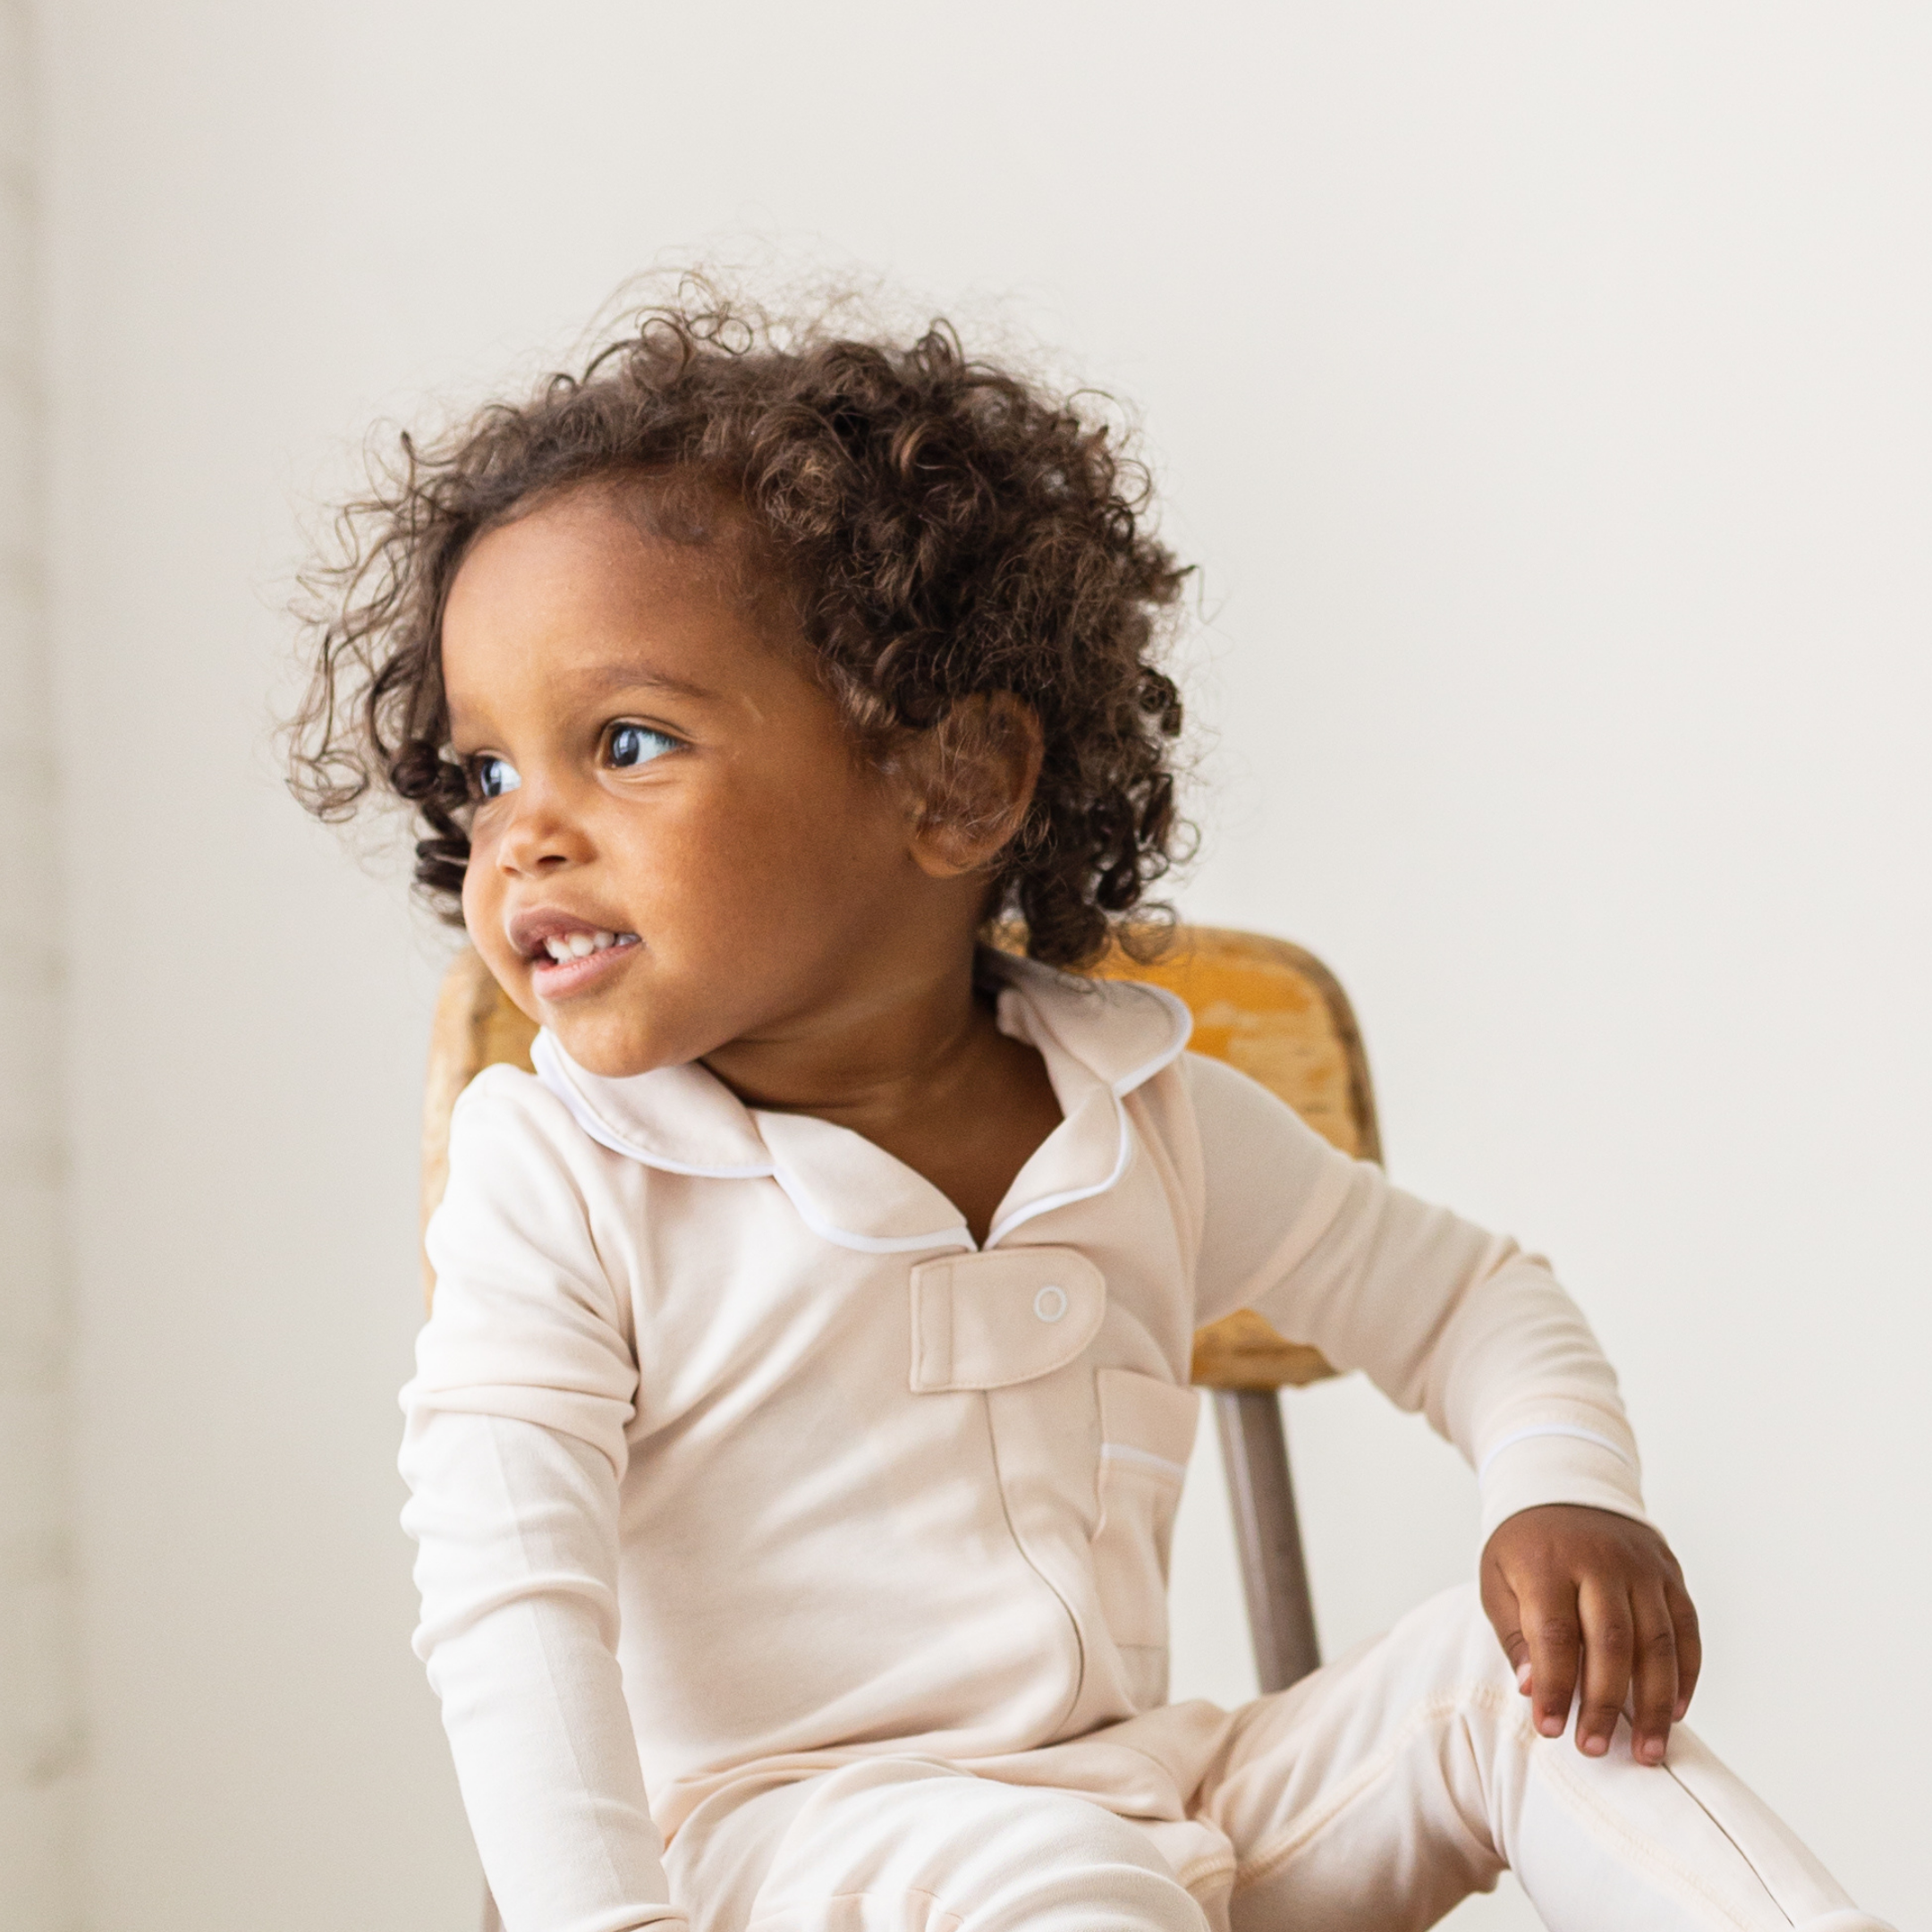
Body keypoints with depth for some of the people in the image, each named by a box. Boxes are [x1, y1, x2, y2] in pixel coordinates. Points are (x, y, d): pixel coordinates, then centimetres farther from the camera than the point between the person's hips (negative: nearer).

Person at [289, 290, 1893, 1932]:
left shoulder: (1150, 1121, 5)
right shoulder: (559, 1181, -7)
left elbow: (1466, 1298, 16)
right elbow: (508, 1608, -16)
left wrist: (1572, 1494, -4)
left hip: (1162, 1795, 4)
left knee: (1511, 1660, -12)